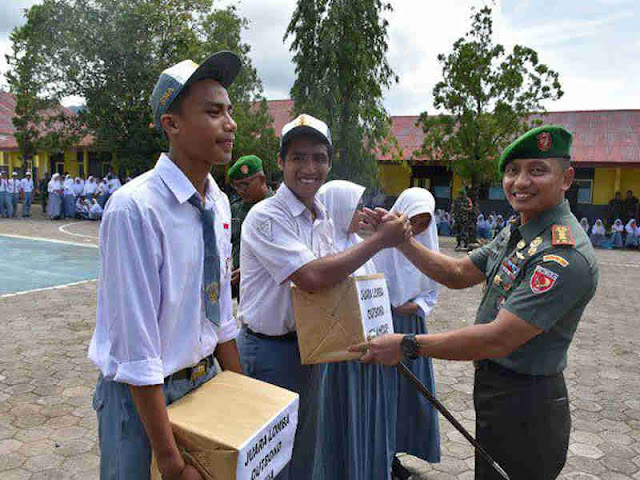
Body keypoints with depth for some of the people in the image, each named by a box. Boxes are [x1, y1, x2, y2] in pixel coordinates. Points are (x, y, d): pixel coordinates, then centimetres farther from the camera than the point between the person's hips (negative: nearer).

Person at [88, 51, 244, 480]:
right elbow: (136, 350, -24)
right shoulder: (134, 208, -25)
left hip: (206, 380, 7)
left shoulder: (219, 204, -2)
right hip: (142, 395, -6)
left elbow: (221, 315, 5)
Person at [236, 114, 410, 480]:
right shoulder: (266, 216, -20)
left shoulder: (323, 218, 5)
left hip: (311, 347, 7)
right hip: (270, 351, -7)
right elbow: (312, 277, -30)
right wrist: (380, 240, -25)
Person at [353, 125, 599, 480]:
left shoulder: (564, 254, -27)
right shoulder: (516, 232, 4)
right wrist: (400, 239, -3)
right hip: (495, 389, 8)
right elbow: (459, 274, 8)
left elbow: (498, 340, -30)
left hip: (524, 407, -8)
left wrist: (407, 345, -26)